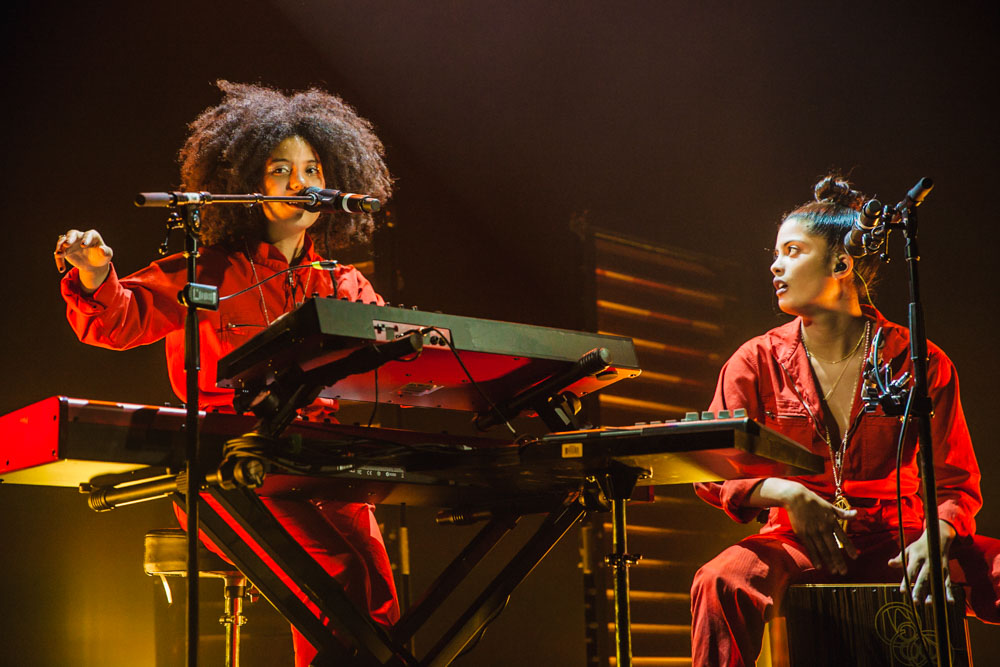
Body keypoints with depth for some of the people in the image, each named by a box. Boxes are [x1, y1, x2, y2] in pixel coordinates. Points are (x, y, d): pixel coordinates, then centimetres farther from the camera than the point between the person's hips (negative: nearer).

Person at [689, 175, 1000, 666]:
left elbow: (956, 483, 1)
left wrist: (934, 538, -21)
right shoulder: (756, 362, 3)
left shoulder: (920, 362, 0)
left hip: (896, 539, 1)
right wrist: (785, 493, -18)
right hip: (797, 543, 0)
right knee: (720, 583, -33)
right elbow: (712, 473, 0)